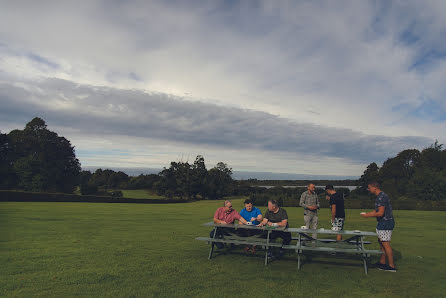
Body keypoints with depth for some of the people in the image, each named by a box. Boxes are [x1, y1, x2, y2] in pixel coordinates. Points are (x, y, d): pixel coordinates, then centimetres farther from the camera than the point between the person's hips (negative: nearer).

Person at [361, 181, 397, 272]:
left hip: (385, 223, -11)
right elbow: (376, 211, 21)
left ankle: (392, 266, 3)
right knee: (381, 242, 16)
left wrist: (367, 215, -15)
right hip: (383, 223, 11)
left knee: (386, 244, -5)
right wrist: (367, 214, 12)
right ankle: (382, 262, 24)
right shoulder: (380, 196, 13)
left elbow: (380, 213, -23)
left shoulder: (381, 197, -20)